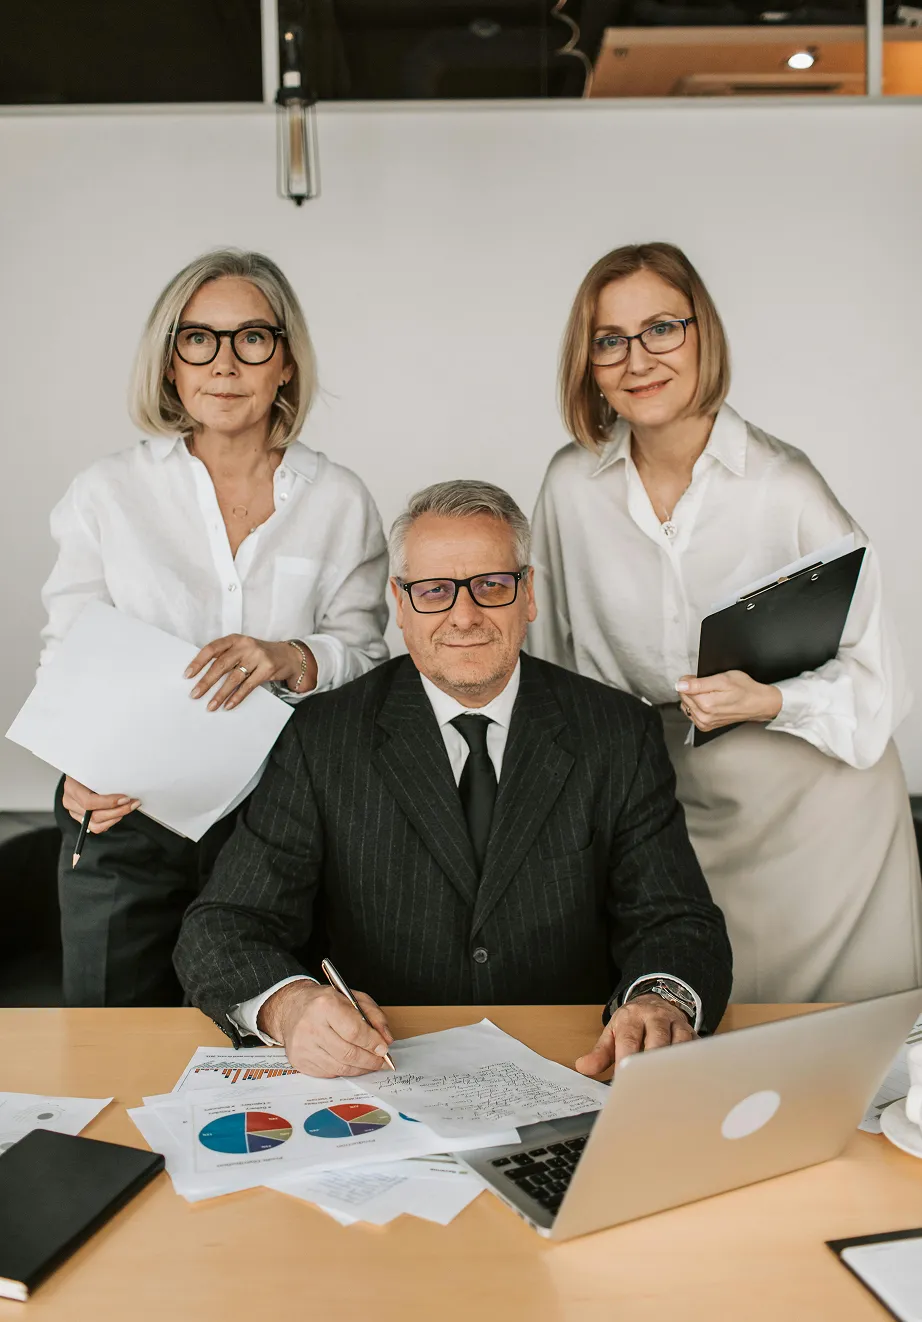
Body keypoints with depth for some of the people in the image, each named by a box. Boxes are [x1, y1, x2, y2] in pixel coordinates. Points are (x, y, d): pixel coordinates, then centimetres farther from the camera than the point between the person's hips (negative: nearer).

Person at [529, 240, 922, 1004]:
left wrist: (769, 701, -28)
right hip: (673, 809, 3)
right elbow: (558, 663, 8)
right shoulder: (573, 486, -3)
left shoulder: (786, 484, -15)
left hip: (814, 805, -2)